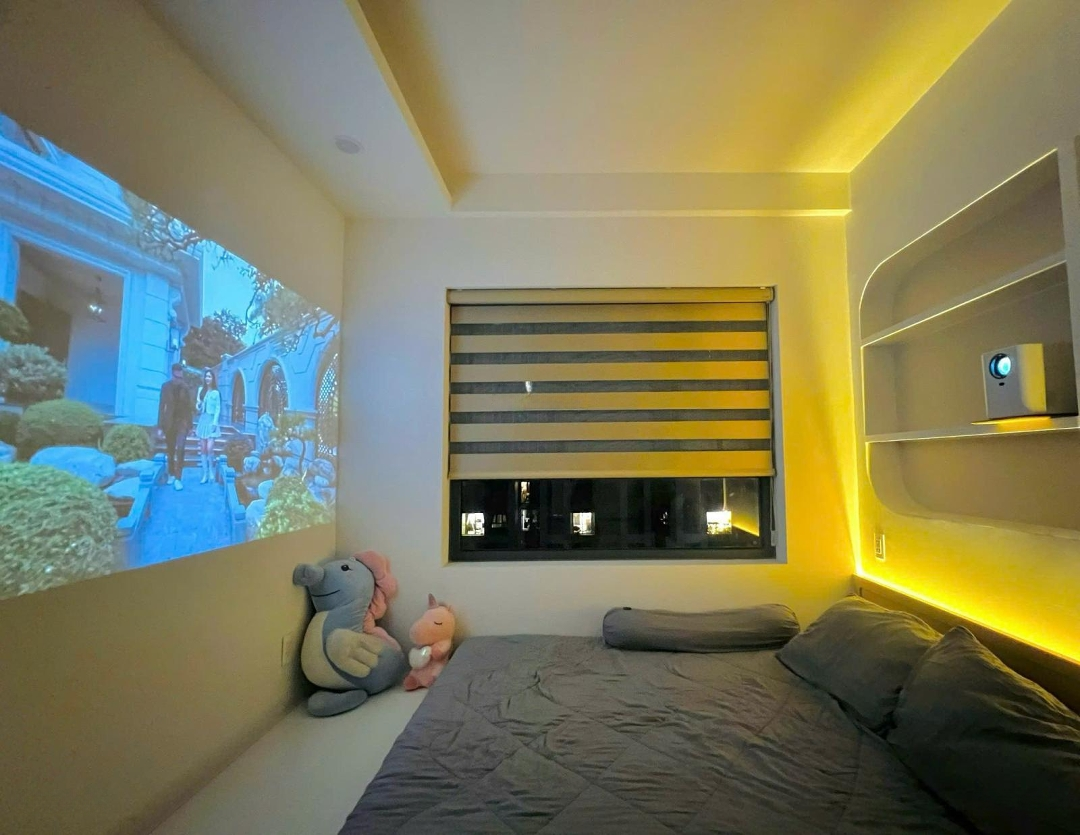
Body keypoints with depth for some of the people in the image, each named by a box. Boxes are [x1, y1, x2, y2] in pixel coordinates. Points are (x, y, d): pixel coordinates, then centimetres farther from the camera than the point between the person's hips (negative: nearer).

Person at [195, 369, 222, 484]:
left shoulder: (216, 393, -1)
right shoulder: (201, 390, 9)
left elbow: (218, 409, -4)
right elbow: (198, 408, 14)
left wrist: (214, 422, -12)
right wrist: (198, 405, -9)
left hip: (211, 421, -4)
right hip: (202, 420, 4)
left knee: (209, 448, -13)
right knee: (202, 448, 3)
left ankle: (211, 471, 7)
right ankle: (205, 474, 7)